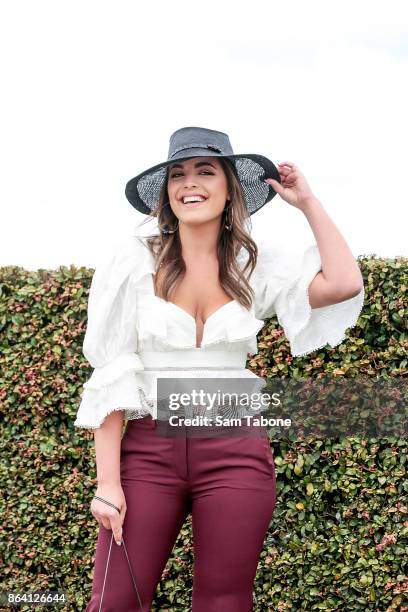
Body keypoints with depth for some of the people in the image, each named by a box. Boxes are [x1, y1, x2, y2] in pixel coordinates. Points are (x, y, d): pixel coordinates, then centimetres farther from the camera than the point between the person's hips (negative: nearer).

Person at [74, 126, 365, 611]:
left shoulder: (256, 265, 4)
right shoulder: (136, 261, -2)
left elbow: (344, 285, -12)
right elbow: (109, 375, -4)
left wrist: (307, 202, 0)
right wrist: (108, 480, -9)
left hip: (235, 452, 2)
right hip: (149, 448, -1)